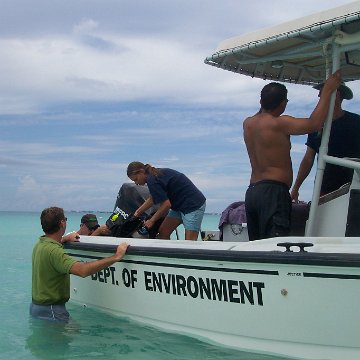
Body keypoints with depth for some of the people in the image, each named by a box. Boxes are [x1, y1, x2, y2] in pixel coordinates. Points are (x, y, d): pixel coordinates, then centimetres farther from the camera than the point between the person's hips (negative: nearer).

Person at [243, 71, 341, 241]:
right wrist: (327, 90, -8)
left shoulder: (248, 124, 14)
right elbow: (313, 124, -17)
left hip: (252, 192, 9)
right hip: (273, 191, -9)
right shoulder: (278, 123, -9)